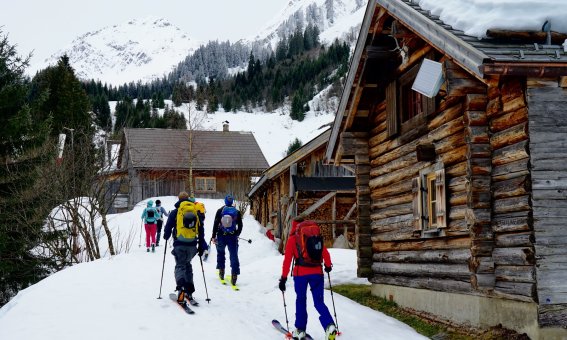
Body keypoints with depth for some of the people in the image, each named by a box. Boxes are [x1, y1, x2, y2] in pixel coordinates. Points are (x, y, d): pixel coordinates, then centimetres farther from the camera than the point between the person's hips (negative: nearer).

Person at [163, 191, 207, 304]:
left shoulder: (175, 212, 1)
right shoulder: (196, 212, 10)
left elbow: (168, 227, 3)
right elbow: (201, 231, 11)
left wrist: (166, 236, 25)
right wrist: (201, 246, 16)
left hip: (179, 245, -3)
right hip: (192, 245, 3)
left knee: (180, 266, 0)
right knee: (187, 265, 18)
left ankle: (181, 287, -26)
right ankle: (189, 291, 14)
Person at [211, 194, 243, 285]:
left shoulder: (220, 210, -1)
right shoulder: (237, 212, 3)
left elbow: (215, 224, -5)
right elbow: (240, 225, 7)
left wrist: (213, 236, -2)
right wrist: (237, 234, 22)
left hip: (221, 236, 0)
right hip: (232, 237, 0)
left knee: (220, 252, 21)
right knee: (234, 256, 1)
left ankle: (221, 270, 17)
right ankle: (234, 274, -9)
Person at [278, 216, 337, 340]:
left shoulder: (292, 239, 3)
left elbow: (287, 259, -1)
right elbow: (325, 253, 10)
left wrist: (283, 278, 1)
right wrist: (328, 265, 29)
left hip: (300, 273, -2)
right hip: (317, 272, 2)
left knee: (301, 301, 15)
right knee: (319, 302, 5)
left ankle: (300, 330, 16)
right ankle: (329, 325, -16)